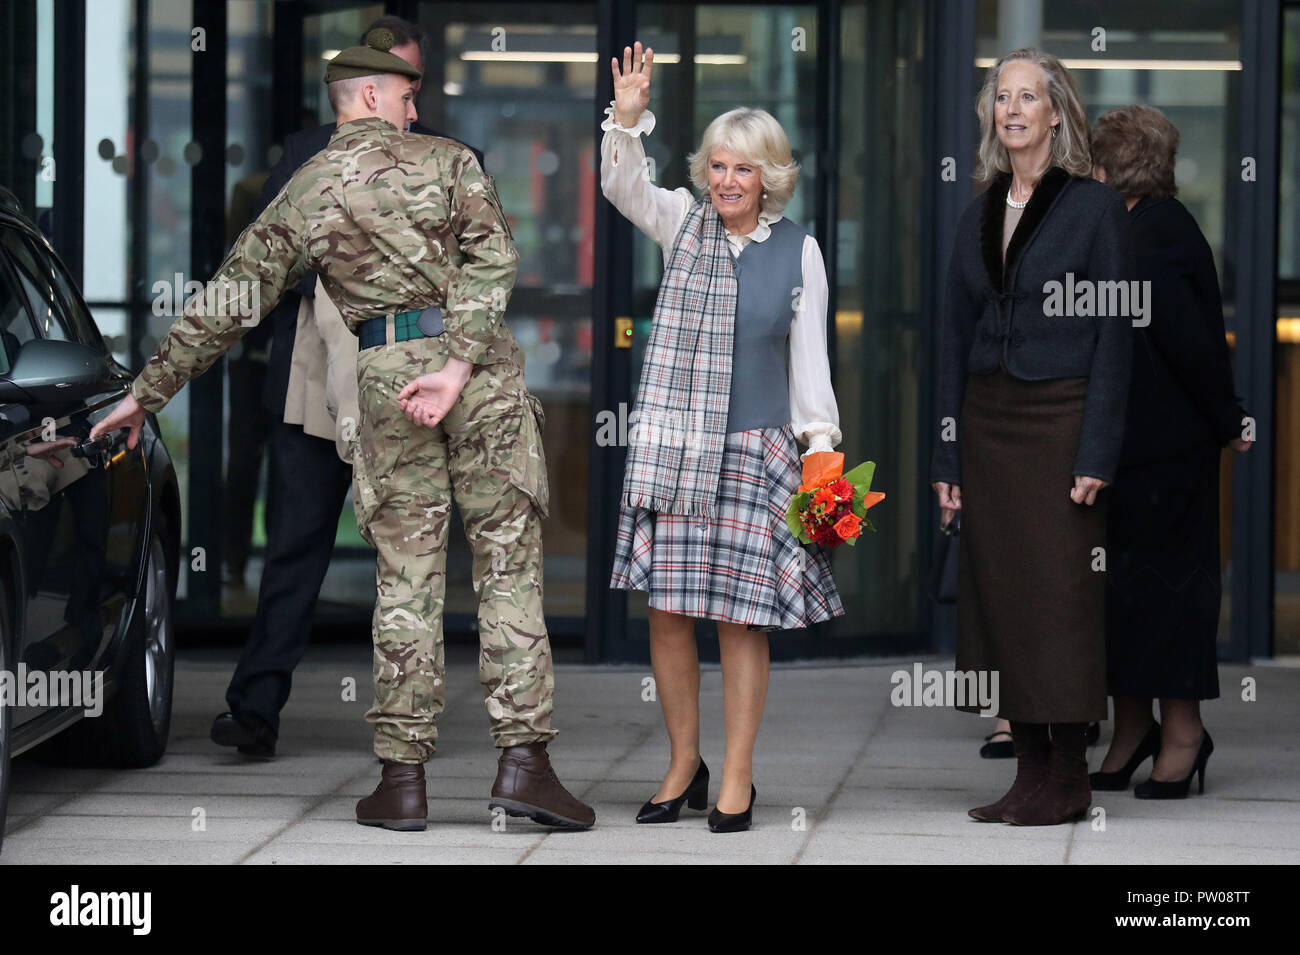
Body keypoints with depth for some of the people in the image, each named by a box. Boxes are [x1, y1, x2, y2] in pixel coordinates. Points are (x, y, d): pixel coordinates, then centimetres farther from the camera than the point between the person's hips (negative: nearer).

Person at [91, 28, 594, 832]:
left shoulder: (305, 193, 10)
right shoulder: (449, 162, 4)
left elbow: (228, 305, 11)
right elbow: (493, 259, -12)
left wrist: (149, 392, 17)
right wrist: (458, 365, -18)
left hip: (385, 375, 2)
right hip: (486, 369, -2)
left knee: (407, 577, 7)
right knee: (508, 561, 1)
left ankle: (404, 773, 5)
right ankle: (523, 757, -6)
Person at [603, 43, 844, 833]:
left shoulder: (798, 251, 3)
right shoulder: (685, 222, 5)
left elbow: (810, 357, 6)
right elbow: (623, 189, -12)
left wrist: (822, 446, 0)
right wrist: (627, 120, -28)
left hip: (754, 450, -1)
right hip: (673, 444, 1)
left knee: (741, 617, -2)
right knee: (668, 608, 3)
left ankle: (738, 777, 9)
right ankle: (685, 765, 18)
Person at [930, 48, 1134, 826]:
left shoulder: (1095, 208, -4)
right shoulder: (980, 216, 12)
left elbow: (1115, 335, -8)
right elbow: (957, 336, 13)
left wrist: (1097, 454, -14)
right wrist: (947, 456, 8)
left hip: (1060, 420, -5)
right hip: (987, 423, 6)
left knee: (1060, 595, -5)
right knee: (998, 594, 4)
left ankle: (1068, 779, 1)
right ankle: (1031, 770, 9)